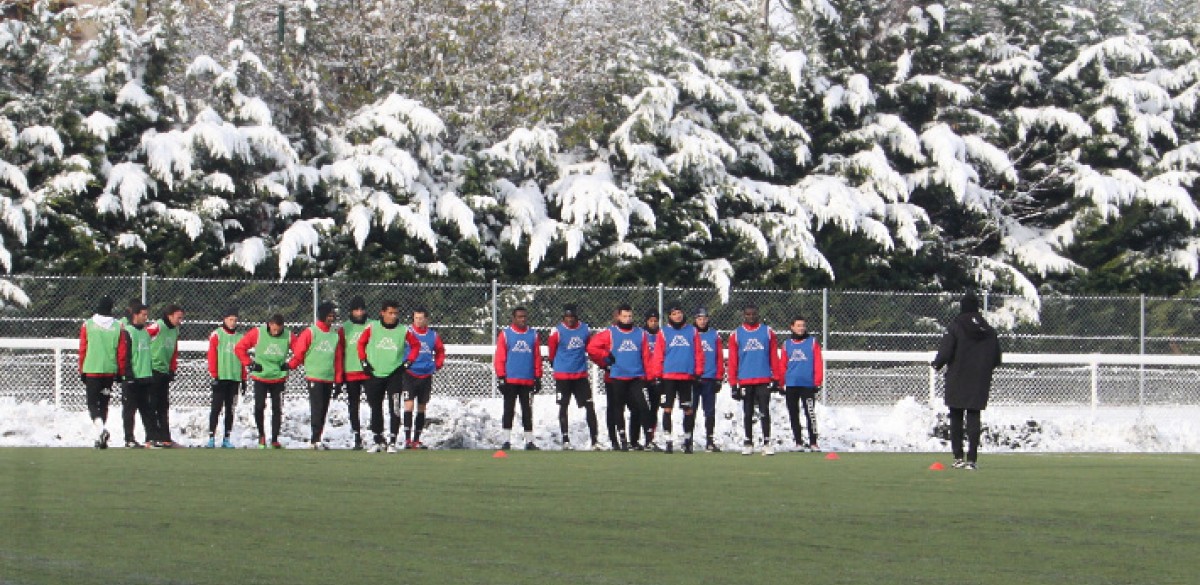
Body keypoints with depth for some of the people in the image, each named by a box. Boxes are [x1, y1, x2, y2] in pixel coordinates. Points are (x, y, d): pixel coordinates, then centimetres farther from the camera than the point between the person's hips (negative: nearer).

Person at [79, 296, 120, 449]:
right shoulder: (117, 327, -1)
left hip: (91, 371, -2)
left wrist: (81, 371, 8)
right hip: (109, 371, 2)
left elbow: (82, 350, 0)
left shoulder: (87, 325, -4)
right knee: (103, 403, 13)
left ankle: (100, 429, -25)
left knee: (92, 403, 1)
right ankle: (101, 439, 14)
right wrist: (121, 372, 12)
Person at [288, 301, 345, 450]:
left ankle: (316, 439, 13)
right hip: (314, 377, -5)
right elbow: (299, 351, -1)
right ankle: (315, 440, -13)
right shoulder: (310, 332, -5)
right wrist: (291, 365, -2)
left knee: (323, 410, 7)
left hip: (329, 378, 5)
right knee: (317, 408, -11)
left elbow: (338, 358, 12)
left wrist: (338, 379, 10)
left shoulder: (336, 334, 11)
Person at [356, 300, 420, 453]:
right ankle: (378, 441, 20)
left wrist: (408, 362, 1)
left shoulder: (404, 331, -3)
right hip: (374, 374, 2)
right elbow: (361, 343, 11)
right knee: (376, 409, 9)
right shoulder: (372, 328, -2)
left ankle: (392, 442, -4)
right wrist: (364, 361, 3)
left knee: (394, 409, -9)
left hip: (395, 375, -2)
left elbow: (416, 345, 10)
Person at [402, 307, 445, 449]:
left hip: (426, 377, 4)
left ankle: (416, 440, 15)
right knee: (409, 405, -13)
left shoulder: (433, 335, 5)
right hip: (410, 374, -4)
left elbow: (440, 352, 21)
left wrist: (437, 365, 10)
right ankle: (407, 439, -14)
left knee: (421, 408, 8)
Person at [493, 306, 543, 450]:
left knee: (527, 411, 6)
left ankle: (529, 441, 9)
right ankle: (507, 441, 5)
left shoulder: (533, 335, 9)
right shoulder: (505, 334, 1)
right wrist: (501, 378, -8)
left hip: (528, 381, 2)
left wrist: (538, 378, 5)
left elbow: (537, 358, 9)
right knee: (509, 410, 2)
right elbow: (499, 357, -2)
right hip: (510, 380, -2)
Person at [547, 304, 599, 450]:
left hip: (581, 374, 3)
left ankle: (594, 440, -1)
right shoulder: (557, 331, -10)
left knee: (589, 406, -2)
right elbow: (551, 350, 3)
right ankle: (565, 441, 11)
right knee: (563, 407, 4)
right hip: (562, 375, -3)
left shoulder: (585, 329, 0)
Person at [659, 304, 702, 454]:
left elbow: (698, 353, 8)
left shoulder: (692, 332, 10)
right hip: (668, 377, -1)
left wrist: (698, 372, 1)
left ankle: (687, 440, 17)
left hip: (687, 377, 1)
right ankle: (668, 441, 1)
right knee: (667, 409, -4)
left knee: (688, 410, 4)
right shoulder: (664, 333, 7)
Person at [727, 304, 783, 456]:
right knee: (747, 413, 7)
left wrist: (776, 378, 2)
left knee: (764, 412, -5)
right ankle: (748, 442, 14)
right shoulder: (736, 334, 6)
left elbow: (774, 357, 6)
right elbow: (732, 360, 5)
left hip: (764, 380, -1)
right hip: (745, 381, 1)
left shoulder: (767, 332, 6)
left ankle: (767, 442, -4)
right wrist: (733, 383, 0)